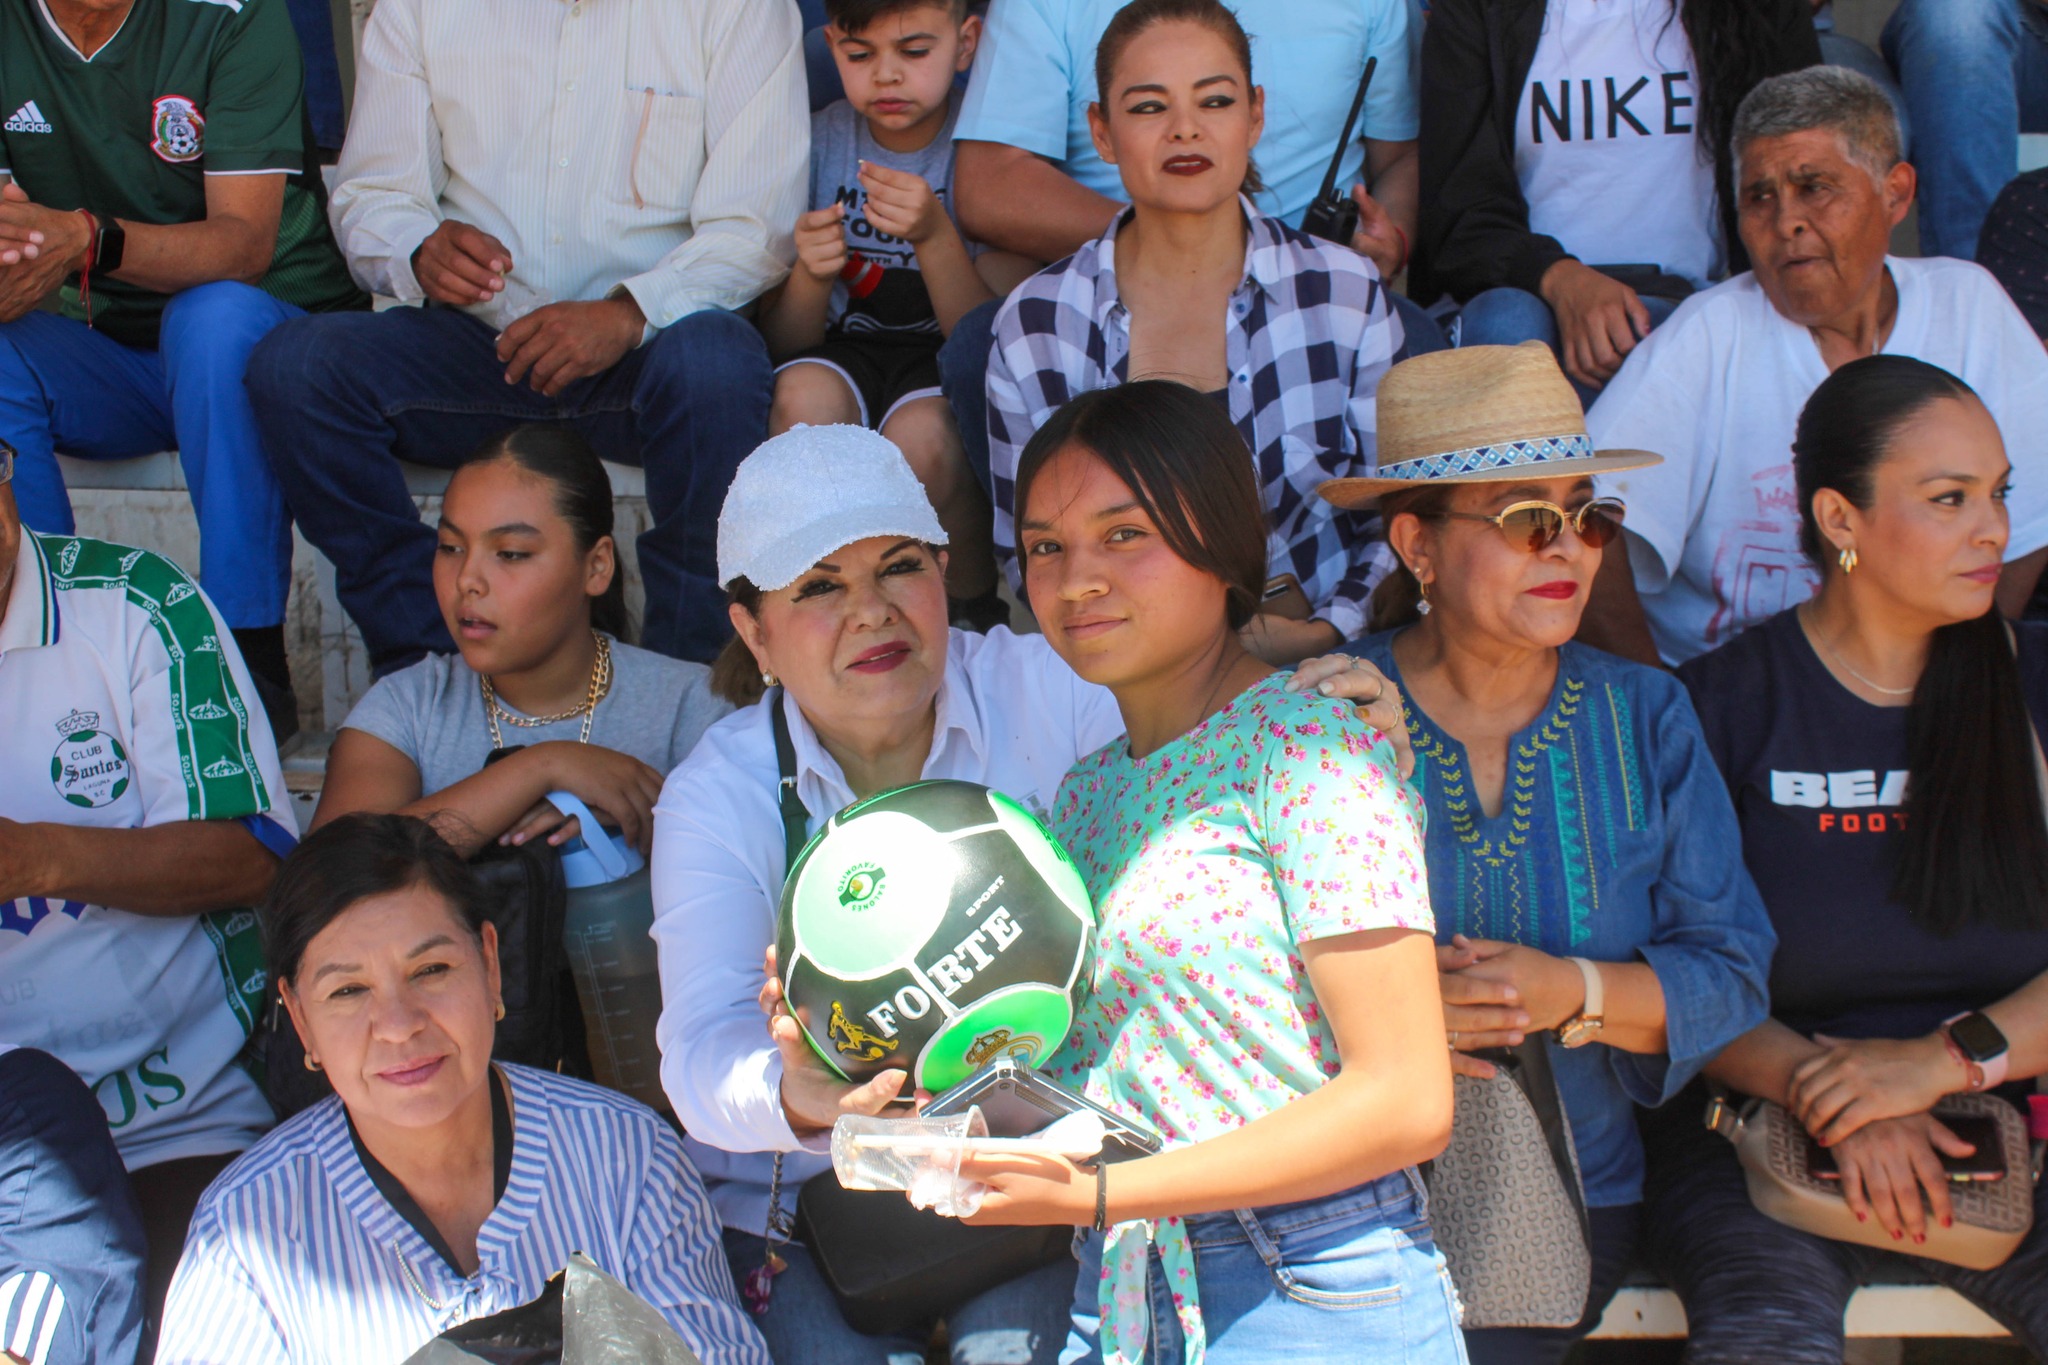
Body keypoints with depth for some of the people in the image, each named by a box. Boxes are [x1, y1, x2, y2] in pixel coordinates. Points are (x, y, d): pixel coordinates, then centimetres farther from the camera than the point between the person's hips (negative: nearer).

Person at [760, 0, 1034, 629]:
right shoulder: (814, 141, -3)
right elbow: (784, 342, -2)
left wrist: (935, 236, -31)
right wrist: (810, 275, -24)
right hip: (847, 349, 2)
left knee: (920, 435, -35)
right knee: (804, 398, -32)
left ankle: (980, 609, -6)